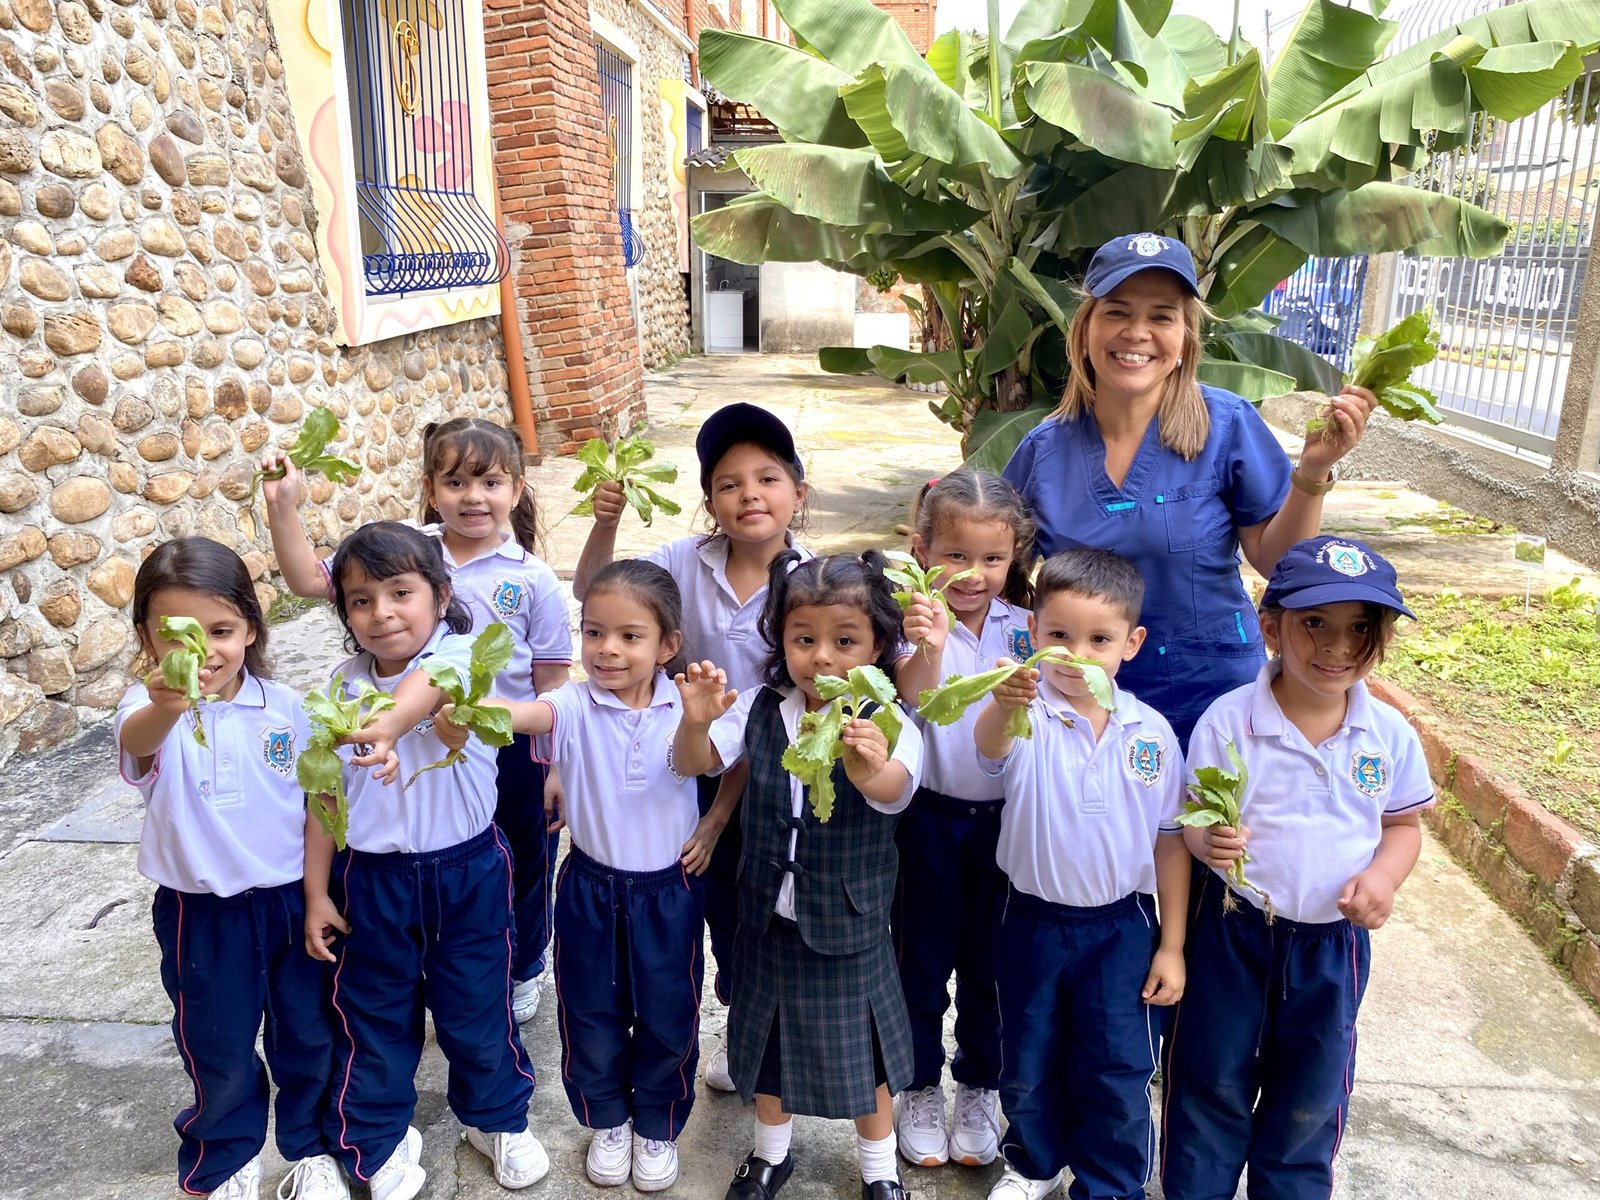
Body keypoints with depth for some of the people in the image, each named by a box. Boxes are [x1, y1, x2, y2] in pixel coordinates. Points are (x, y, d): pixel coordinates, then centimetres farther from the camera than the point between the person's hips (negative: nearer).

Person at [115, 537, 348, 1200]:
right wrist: (164, 707, -62)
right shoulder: (149, 707, -16)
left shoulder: (283, 706, -8)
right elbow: (136, 744, -41)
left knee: (308, 1034, 16)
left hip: (293, 898, 2)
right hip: (203, 913, -1)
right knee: (219, 1049, 16)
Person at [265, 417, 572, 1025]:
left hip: (513, 751, -1)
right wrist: (282, 505, -15)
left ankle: (521, 972, 46)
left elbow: (552, 685, -8)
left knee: (523, 868, 19)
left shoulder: (531, 578, -12)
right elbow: (309, 580, -4)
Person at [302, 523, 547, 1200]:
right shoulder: (343, 689, -5)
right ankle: (379, 1137, 41)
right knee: (375, 1014, 17)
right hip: (371, 877, 2)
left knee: (478, 1007, 14)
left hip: (467, 870, -2)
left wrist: (388, 726, -62)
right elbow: (322, 796, 1)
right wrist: (316, 893, 2)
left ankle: (497, 1118, 40)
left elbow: (431, 687, -40)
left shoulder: (460, 658, -15)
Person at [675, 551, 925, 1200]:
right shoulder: (761, 709, -9)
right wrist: (695, 719, -37)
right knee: (769, 1041, 23)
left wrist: (869, 770, -65)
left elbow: (892, 791, -39)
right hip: (768, 918, 3)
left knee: (862, 1051, 16)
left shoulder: (889, 726, -21)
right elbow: (696, 761, -14)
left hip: (849, 926, -3)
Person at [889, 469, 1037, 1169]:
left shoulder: (1026, 626, -3)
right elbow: (910, 703, -24)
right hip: (931, 815, -2)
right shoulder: (917, 620, -12)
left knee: (991, 959, 15)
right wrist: (928, 648, -42)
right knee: (922, 956, 13)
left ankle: (980, 1087, 37)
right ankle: (920, 1088, 34)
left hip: (1005, 815, 2)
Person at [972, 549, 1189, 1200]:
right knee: (1028, 1064, 18)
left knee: (1117, 1072, 9)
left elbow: (1170, 841, 1)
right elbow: (990, 746, -42)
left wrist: (1171, 945, 3)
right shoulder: (1027, 715, -17)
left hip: (1121, 926, 0)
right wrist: (1002, 707, -65)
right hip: (1033, 920, 0)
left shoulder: (1152, 733, -9)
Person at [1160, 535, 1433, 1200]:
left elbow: (1403, 824, 5)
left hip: (1335, 939, 3)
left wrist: (1384, 874, -15)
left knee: (1310, 1095, 20)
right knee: (1213, 1081, 13)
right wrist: (1209, 840, -34)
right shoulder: (1228, 720, -16)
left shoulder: (1391, 734, -7)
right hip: (1233, 928, -2)